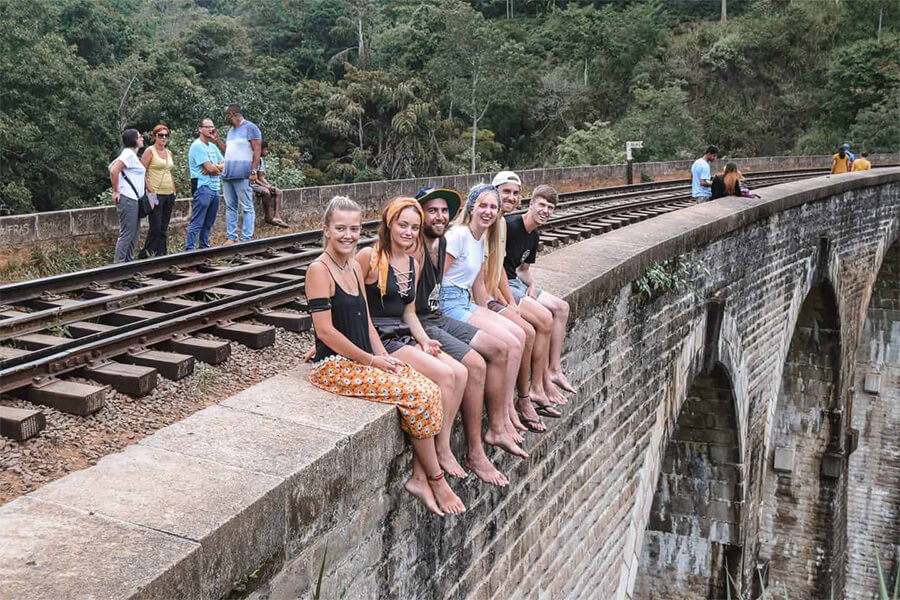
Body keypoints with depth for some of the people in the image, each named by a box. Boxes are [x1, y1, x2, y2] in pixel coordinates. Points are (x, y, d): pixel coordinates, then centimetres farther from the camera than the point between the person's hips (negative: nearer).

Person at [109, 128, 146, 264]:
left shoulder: (133, 154, 17)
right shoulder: (128, 153, -13)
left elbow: (112, 166, 26)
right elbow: (113, 171, -24)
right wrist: (116, 192, -17)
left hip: (134, 199, 10)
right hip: (127, 199, -10)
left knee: (134, 234, 14)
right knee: (126, 235, -8)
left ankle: (129, 262, 21)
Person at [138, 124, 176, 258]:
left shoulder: (169, 152, 15)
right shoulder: (150, 151, -5)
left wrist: (174, 191, 15)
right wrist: (150, 190, -16)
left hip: (169, 195, 7)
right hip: (156, 195, -6)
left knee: (164, 229, 7)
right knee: (156, 227, -9)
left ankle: (161, 254, 13)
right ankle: (144, 254, 3)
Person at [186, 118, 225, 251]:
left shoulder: (213, 146, 18)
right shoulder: (197, 146, -8)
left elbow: (224, 165, 10)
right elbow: (210, 168, -16)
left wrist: (214, 168, -9)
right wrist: (219, 169, 4)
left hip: (215, 188, 8)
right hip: (203, 188, -8)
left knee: (208, 223, 13)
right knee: (196, 223, -9)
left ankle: (204, 248, 20)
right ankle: (190, 249, -8)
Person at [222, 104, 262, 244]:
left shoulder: (250, 128, -2)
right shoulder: (231, 131, 23)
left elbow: (257, 151, -9)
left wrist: (254, 171, -17)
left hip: (243, 176, -8)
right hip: (228, 175, 8)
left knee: (246, 208, -6)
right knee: (230, 207, 8)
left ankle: (246, 238, -6)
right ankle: (231, 237, 12)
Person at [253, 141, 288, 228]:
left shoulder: (261, 159, 14)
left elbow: (261, 177, 12)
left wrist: (268, 185, -6)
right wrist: (265, 185, -21)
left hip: (260, 182, 10)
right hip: (251, 184, -10)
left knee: (278, 192, -2)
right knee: (266, 192, -35)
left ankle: (277, 217, -16)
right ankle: (268, 217, -23)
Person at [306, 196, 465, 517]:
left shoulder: (355, 267, 13)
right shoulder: (319, 270, -12)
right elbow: (326, 330, -17)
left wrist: (384, 356, 2)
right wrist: (371, 360, -14)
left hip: (363, 359, 8)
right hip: (334, 365, -8)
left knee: (431, 390, -11)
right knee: (416, 395, -19)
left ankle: (419, 477, -9)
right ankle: (436, 481, -6)